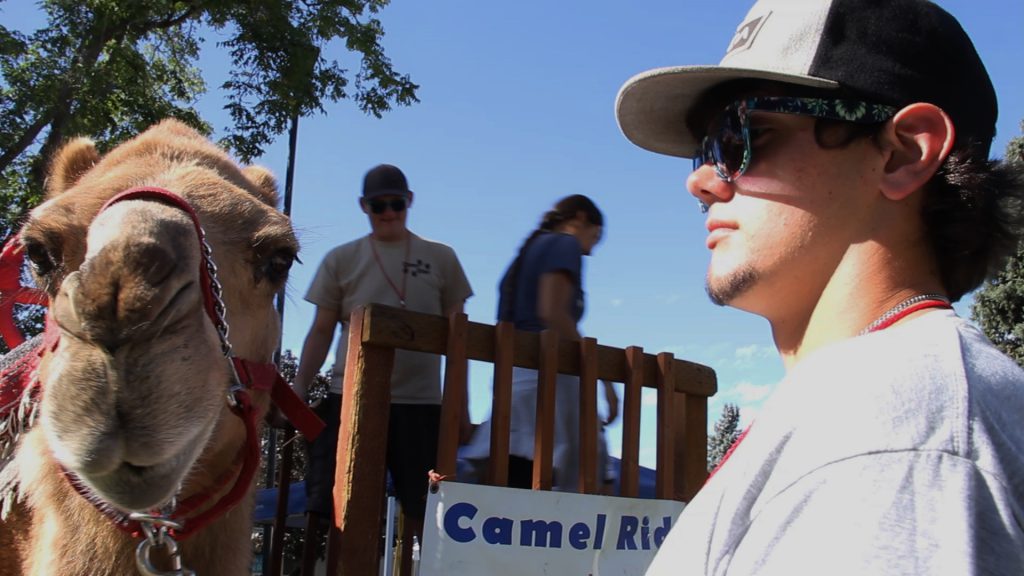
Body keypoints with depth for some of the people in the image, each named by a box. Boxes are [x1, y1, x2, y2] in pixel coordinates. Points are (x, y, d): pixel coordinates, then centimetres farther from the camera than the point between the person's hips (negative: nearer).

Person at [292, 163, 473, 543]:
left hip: (420, 401, 0)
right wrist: (298, 390, 0)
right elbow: (321, 332, 10)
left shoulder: (440, 258, 9)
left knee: (426, 513, 1)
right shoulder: (341, 260, 9)